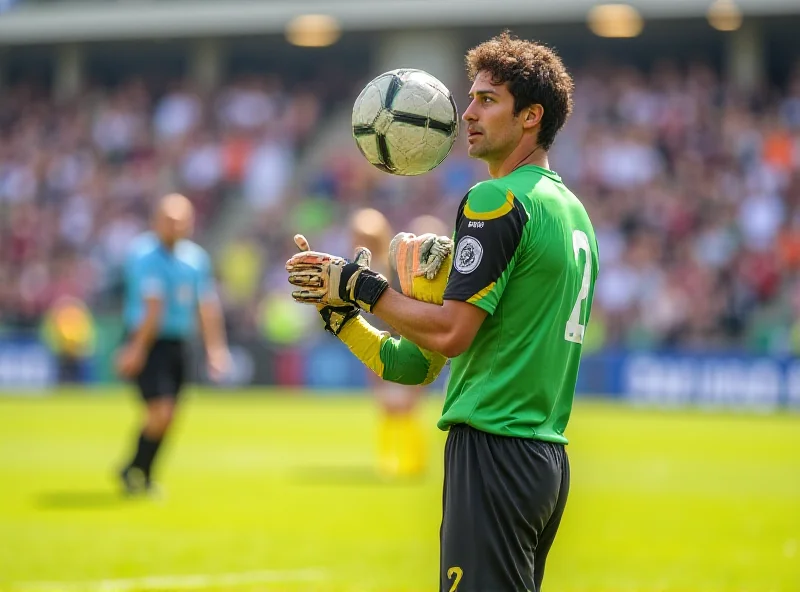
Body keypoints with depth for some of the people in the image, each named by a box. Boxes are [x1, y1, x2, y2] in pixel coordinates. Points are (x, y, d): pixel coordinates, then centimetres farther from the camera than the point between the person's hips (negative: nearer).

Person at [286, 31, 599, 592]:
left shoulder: (497, 199, -11)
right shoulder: (574, 211, 16)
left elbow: (450, 333, -16)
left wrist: (360, 286, -4)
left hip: (495, 450, -9)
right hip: (550, 455, 10)